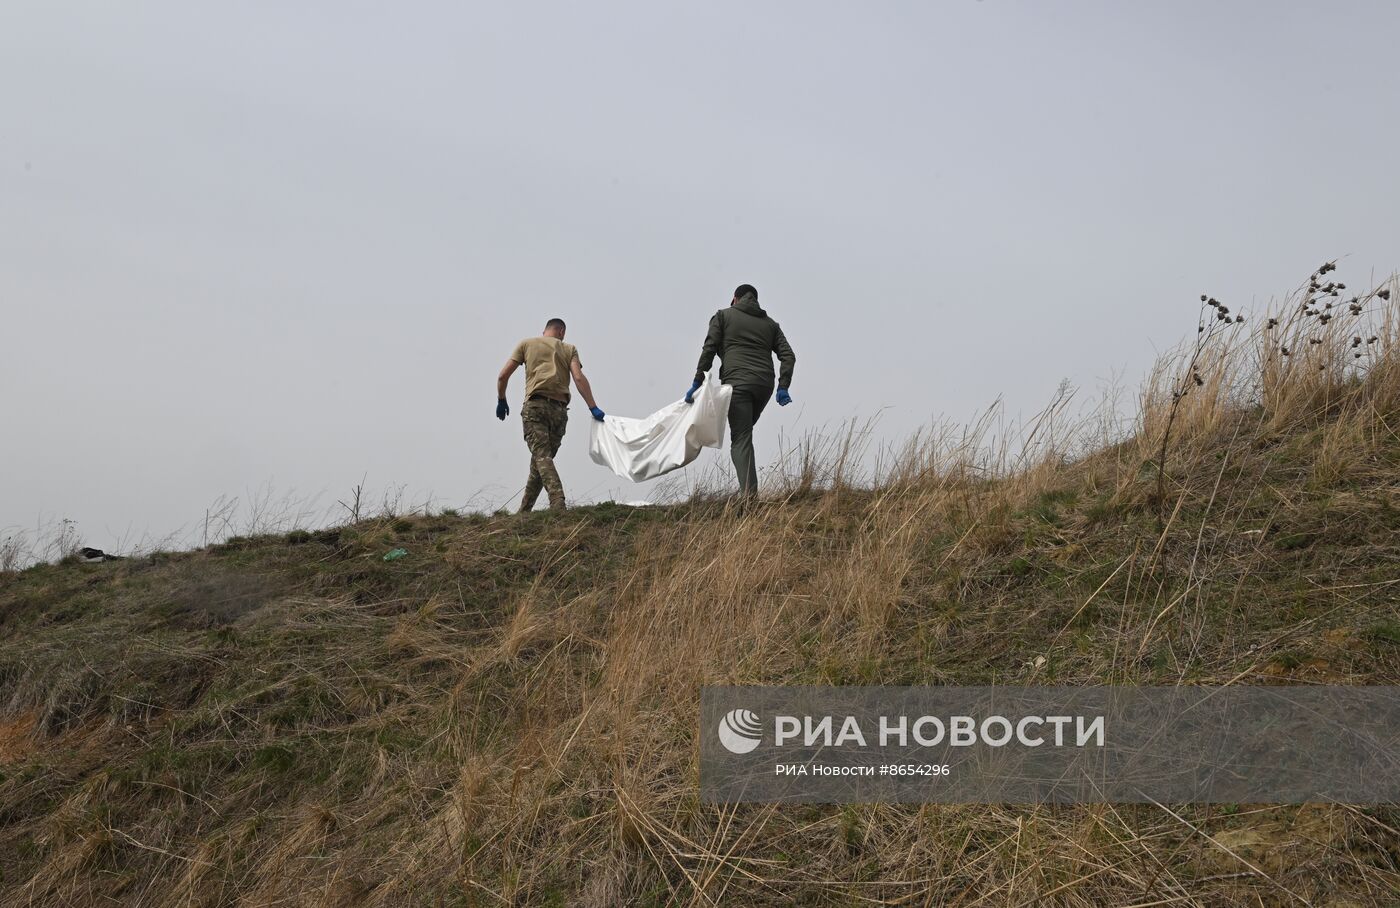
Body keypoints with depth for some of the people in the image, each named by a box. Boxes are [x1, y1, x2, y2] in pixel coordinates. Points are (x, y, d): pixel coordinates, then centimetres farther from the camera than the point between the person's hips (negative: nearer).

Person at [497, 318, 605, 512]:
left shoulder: (526, 344, 18)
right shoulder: (569, 349, 18)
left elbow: (503, 375, 12)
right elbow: (579, 378, 1)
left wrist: (501, 401, 26)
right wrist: (593, 408, -5)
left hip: (535, 405, -2)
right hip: (559, 410, 2)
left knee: (542, 456, -14)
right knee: (542, 459, 11)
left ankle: (557, 504, -33)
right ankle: (524, 511, 13)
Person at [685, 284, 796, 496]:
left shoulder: (723, 316, 13)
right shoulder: (770, 323, 23)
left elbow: (709, 350, 1)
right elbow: (788, 355, 11)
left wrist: (697, 382, 1)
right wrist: (783, 387, 6)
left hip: (737, 383, -4)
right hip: (765, 385, 4)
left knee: (741, 440, -8)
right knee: (743, 433, 21)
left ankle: (749, 493, -21)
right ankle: (748, 487, 11)